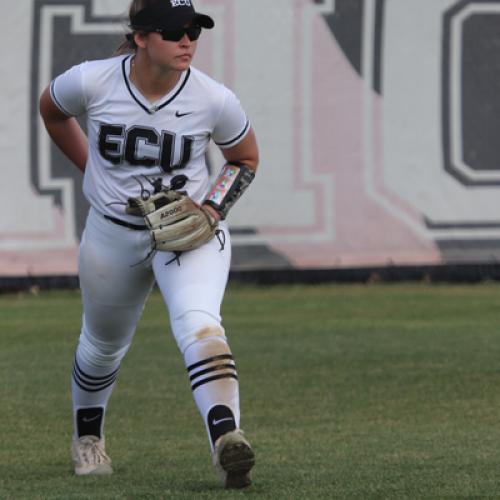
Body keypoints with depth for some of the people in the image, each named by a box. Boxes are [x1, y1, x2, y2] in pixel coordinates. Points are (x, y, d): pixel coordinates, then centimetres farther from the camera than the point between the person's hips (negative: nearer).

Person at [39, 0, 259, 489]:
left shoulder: (214, 100, -17)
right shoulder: (91, 82, -17)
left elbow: (245, 158, 3)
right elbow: (50, 109, 8)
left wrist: (213, 208, -12)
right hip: (112, 233, 2)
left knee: (198, 324, -29)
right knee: (103, 343, 21)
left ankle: (225, 439, -45)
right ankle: (87, 436, 49)